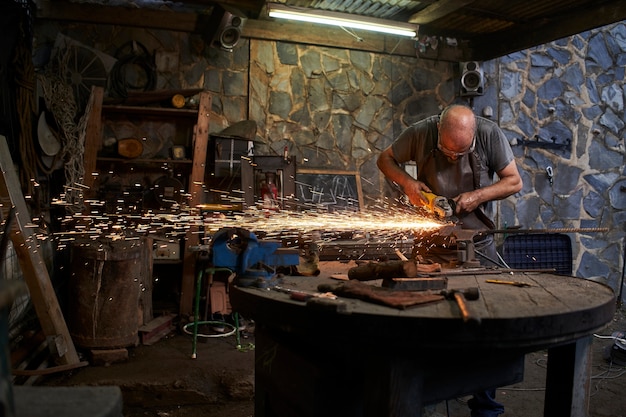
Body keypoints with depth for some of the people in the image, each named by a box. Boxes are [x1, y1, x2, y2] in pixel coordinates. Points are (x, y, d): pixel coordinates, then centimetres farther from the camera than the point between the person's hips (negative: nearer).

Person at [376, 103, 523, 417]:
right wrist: (407, 182, -16)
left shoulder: (490, 134, -13)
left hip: (477, 241, 0)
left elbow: (514, 181, -5)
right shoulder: (421, 132, -12)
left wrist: (478, 195, -21)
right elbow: (385, 159, 2)